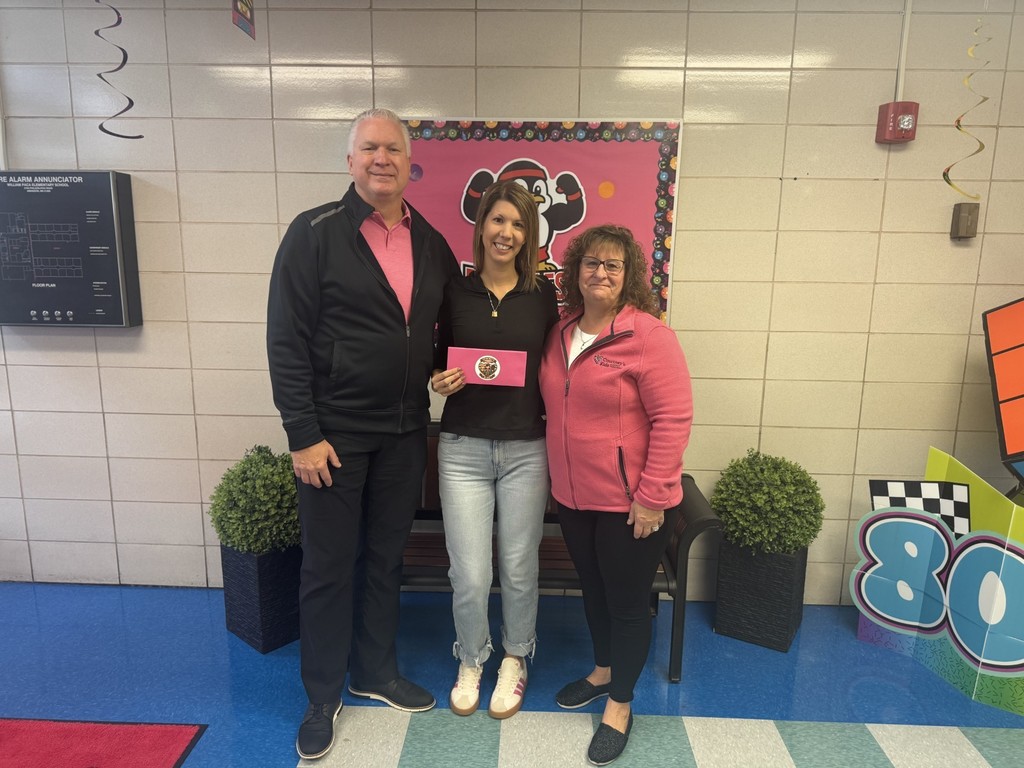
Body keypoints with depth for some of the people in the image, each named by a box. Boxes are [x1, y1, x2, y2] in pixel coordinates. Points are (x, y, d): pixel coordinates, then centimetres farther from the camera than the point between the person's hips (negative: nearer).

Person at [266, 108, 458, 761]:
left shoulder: (431, 242, 6)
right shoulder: (315, 233, -9)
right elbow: (286, 340, -12)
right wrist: (302, 435, -14)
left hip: (405, 431, 5)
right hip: (335, 432, -4)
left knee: (386, 558, 17)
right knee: (329, 567, 9)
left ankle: (376, 673, 37)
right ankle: (323, 696, 29)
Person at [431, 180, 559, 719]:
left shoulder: (543, 294, 1)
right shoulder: (455, 291, 0)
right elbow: (440, 362, 10)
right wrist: (440, 383, -11)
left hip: (526, 447, 1)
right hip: (463, 447, 0)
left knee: (518, 567, 12)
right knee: (469, 573, 3)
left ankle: (515, 658, 39)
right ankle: (471, 660, 33)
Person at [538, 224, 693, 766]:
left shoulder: (648, 335, -15)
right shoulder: (561, 333, 5)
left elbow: (673, 420, -17)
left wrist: (651, 496, -19)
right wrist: (557, 477, 9)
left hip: (630, 502, -6)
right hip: (573, 497, 6)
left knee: (627, 600, 11)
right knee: (593, 589, 22)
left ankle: (620, 705, 31)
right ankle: (602, 670, 46)